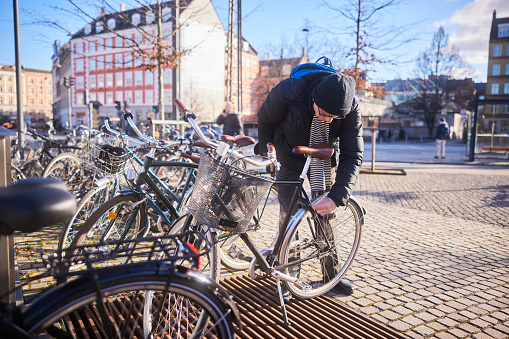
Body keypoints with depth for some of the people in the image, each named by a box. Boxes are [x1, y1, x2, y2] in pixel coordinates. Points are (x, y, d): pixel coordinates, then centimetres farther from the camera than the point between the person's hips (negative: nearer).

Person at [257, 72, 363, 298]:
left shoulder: (350, 109, -29)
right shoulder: (287, 92, -33)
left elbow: (352, 156, -28)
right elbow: (265, 119, -12)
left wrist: (337, 198, -39)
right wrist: (263, 152, 1)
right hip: (289, 158, -1)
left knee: (327, 215, 2)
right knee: (288, 215, -5)